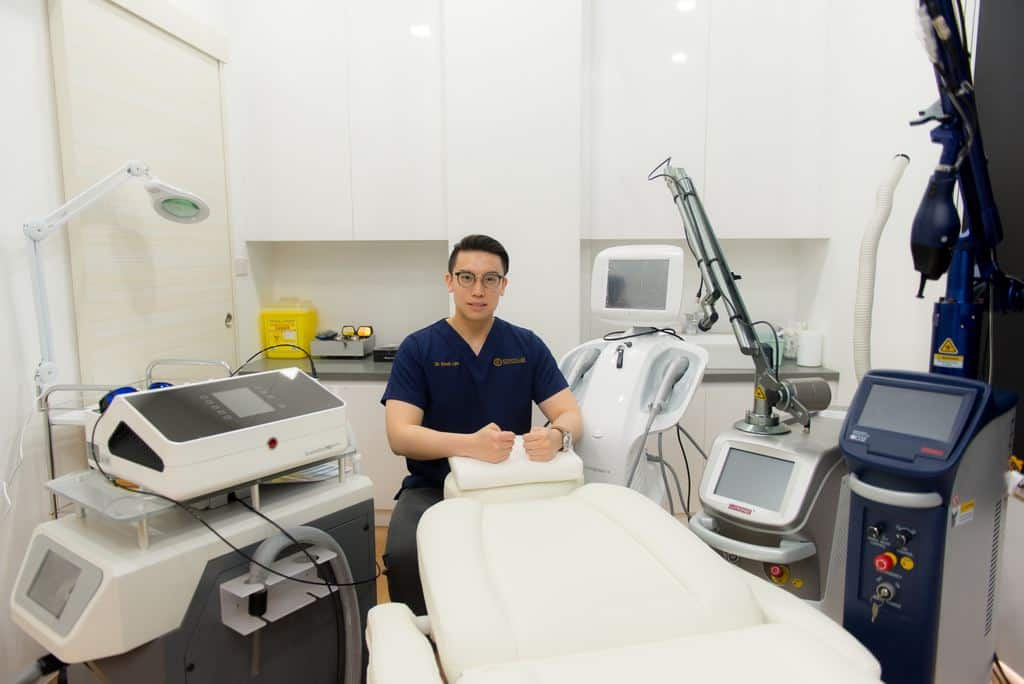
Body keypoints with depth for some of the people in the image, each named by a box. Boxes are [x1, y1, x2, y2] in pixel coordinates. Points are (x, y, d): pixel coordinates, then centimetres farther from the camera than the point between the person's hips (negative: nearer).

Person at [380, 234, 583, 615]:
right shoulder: (418, 349, -3)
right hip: (433, 487, -1)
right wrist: (471, 445, -33)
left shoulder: (527, 346, 4)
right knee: (404, 555, -29)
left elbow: (571, 415, -1)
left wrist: (557, 436, -27)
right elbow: (399, 435, -14)